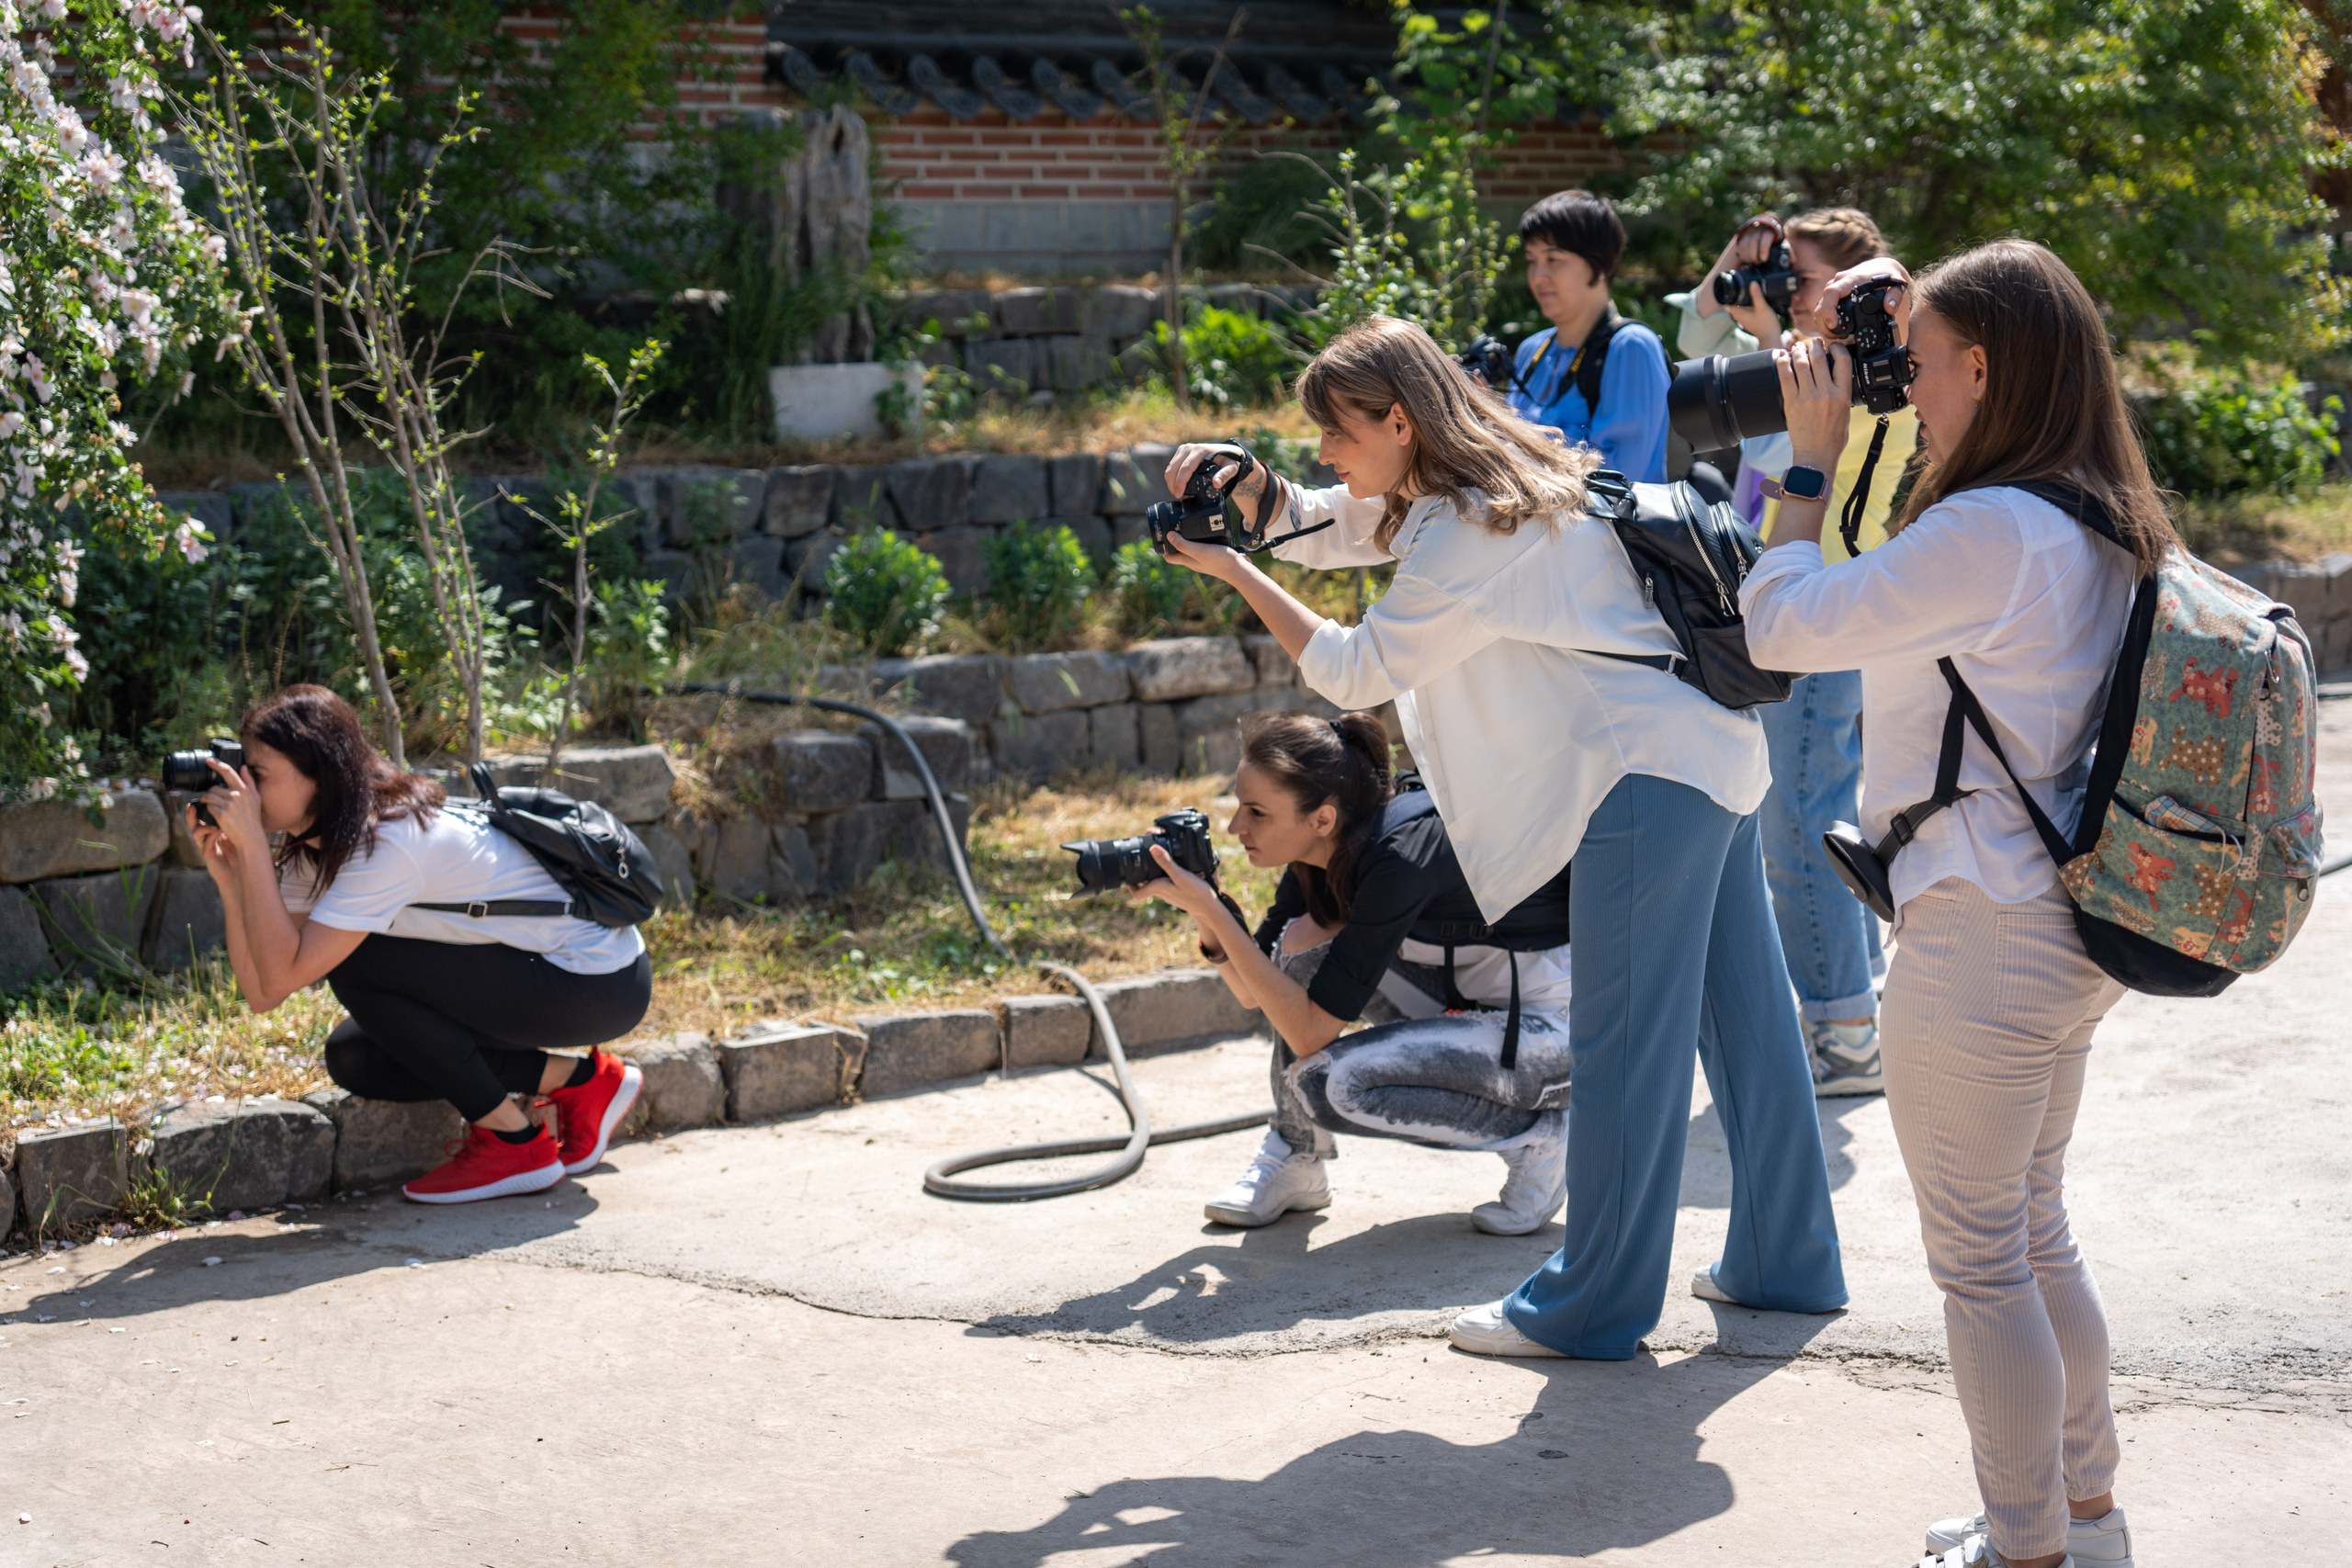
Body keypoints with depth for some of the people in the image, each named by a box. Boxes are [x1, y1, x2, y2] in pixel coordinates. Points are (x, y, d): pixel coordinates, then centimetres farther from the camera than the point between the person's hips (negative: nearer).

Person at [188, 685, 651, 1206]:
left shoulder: (386, 843, -25)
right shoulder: (315, 848, 3)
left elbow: (282, 975, -29)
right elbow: (261, 994, -3)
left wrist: (252, 845, -27)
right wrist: (230, 877, -12)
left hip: (603, 985, -9)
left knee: (356, 967, -17)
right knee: (352, 1058, 2)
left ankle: (513, 1144, -7)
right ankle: (575, 1080, 6)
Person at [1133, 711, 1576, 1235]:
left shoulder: (1401, 855, -30)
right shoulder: (1323, 849, -5)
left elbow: (1309, 1034, -28)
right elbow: (1251, 993, 3)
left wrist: (1211, 910, -29)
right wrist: (1203, 910, -15)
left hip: (1553, 1025, -8)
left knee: (1331, 1083, -24)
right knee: (1303, 944, -7)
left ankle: (1535, 1136, -5)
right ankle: (1295, 1162, 6)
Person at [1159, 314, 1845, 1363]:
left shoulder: (1468, 532, -16)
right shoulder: (1486, 483, 15)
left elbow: (1357, 671, -9)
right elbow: (1313, 526, 24)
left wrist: (1233, 572, -3)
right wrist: (1239, 478, 5)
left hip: (1653, 773, -11)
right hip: (1715, 750, 11)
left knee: (1622, 1046, -6)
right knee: (1741, 1018, 15)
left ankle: (1593, 1304, -1)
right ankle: (1788, 1262, 24)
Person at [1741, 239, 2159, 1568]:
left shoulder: (1989, 533, -22)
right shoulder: (2106, 529, 7)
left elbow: (1783, 624, -18)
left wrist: (1812, 458, -7)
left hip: (1983, 935, -10)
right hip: (2067, 925, 10)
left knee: (1982, 1257, 3)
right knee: (2038, 1232, 21)